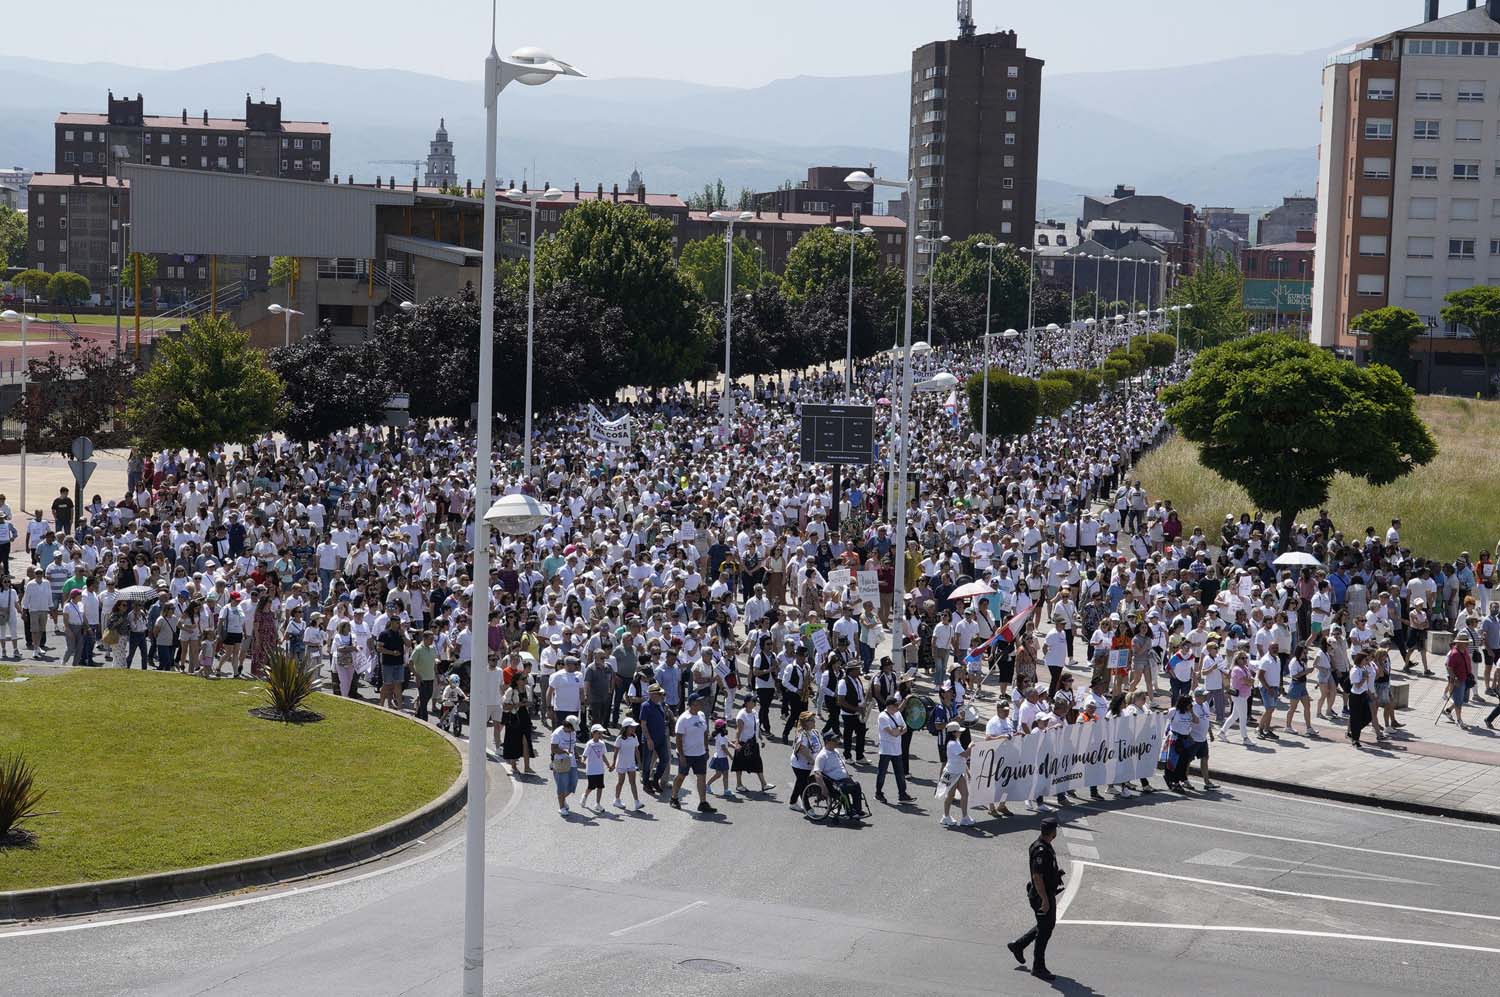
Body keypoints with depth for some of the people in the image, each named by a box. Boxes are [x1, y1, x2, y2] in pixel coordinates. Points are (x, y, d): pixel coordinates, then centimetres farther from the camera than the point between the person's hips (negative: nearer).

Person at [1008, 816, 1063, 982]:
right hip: (1042, 896, -10)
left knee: (1048, 925, 21)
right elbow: (1037, 877, -26)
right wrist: (1045, 900, -24)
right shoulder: (1041, 850, -26)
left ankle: (1018, 946, 33)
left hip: (1048, 893, 10)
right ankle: (1038, 967, 11)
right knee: (1044, 930, 0)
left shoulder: (1045, 845, 5)